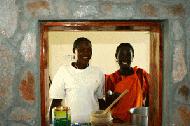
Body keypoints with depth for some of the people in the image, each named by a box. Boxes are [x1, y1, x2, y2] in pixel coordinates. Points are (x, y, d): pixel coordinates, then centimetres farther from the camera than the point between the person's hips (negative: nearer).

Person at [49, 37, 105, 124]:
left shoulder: (98, 73, 4)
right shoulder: (63, 71, -4)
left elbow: (100, 100, 11)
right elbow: (56, 102, -2)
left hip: (93, 122, 3)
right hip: (69, 122, -2)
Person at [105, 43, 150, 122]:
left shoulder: (141, 74, -3)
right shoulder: (111, 78, -1)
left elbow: (149, 98, 4)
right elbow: (107, 105, 4)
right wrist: (112, 99, -16)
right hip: (118, 121, 0)